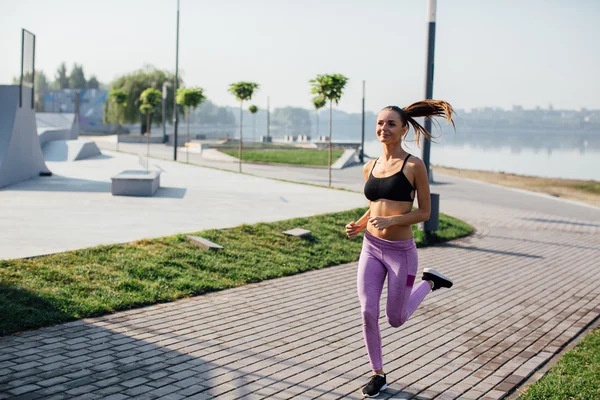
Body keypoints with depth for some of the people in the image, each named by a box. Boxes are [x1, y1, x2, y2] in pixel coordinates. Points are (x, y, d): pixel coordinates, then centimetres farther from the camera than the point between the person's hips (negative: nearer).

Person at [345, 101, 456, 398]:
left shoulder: (414, 166, -10)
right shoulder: (370, 168, 5)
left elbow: (424, 212, -8)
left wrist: (391, 220, -21)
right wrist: (358, 226, -1)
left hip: (401, 251, -4)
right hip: (371, 249, 4)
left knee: (396, 320, 9)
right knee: (367, 313, -3)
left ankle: (428, 282, 36)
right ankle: (378, 375, 18)